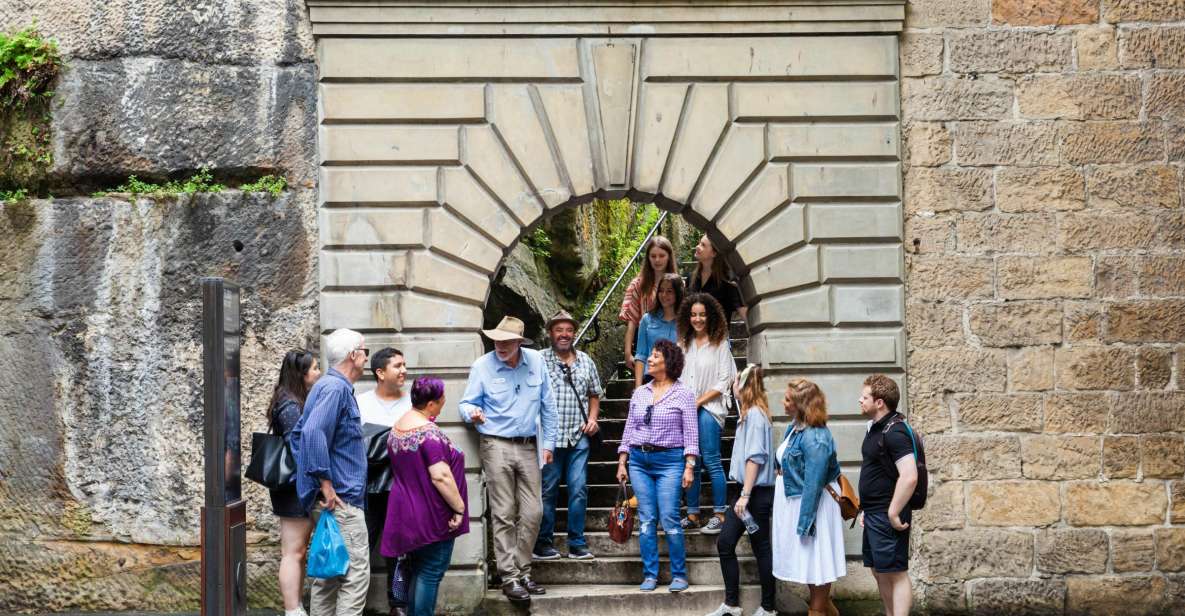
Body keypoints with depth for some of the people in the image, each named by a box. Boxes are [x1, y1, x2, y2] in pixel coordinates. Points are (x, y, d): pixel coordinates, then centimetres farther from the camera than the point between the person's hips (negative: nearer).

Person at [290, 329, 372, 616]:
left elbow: (298, 433, 24)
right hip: (341, 500, -10)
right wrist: (326, 483, -23)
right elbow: (313, 434, -27)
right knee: (356, 573, -9)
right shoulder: (336, 388, -14)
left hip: (330, 499, 10)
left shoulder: (326, 386, 17)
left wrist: (306, 475, 21)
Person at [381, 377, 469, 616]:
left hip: (406, 513, 9)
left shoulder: (397, 427, 7)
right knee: (430, 573, -2)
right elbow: (440, 476, -26)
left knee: (416, 571, 19)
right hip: (431, 515, -9)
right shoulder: (428, 431, -21)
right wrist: (459, 507, -18)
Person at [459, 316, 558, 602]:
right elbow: (467, 403, -1)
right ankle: (509, 577, 2)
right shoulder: (482, 366, -5)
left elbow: (548, 405, 9)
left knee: (533, 512, 3)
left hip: (529, 447, 3)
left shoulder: (536, 361, 2)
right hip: (496, 446, -3)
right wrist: (472, 413, -25)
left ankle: (522, 571, 15)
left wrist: (548, 443, 7)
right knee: (504, 515, -3)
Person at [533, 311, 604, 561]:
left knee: (579, 489, 0)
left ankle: (577, 544, 8)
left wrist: (592, 418, 6)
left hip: (578, 437, 3)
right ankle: (543, 543, 12)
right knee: (547, 490, 2)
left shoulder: (585, 361, 13)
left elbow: (594, 394, 22)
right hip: (549, 437, -3)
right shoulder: (539, 360, -1)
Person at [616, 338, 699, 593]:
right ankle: (650, 575, 8)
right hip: (639, 460, 4)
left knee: (669, 519, -9)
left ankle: (679, 575, 2)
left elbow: (691, 433, -3)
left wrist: (689, 467, -10)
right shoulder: (639, 393, 12)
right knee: (646, 519, 2)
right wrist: (622, 463, 10)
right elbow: (629, 429, 15)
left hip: (669, 461, -4)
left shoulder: (683, 394, 0)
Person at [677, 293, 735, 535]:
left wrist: (699, 401, -9)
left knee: (711, 460, -9)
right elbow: (678, 377, 15)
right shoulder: (684, 343, 14)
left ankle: (720, 515, -5)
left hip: (708, 408, -5)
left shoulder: (720, 343, -1)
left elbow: (723, 382, -5)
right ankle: (692, 515, 11)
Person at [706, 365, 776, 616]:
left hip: (757, 492, -9)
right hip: (748, 492, 9)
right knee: (725, 543, 7)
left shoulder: (755, 414, -15)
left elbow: (755, 457, -21)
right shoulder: (750, 412, 13)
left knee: (761, 548, 0)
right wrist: (743, 494, 16)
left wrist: (745, 495, -23)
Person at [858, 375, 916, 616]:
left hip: (887, 516, -10)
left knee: (895, 573, -5)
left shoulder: (894, 432, -19)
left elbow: (909, 477, -28)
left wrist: (893, 514, -23)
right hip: (874, 515, 10)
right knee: (879, 572, 15)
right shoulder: (876, 428, 12)